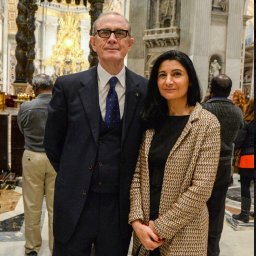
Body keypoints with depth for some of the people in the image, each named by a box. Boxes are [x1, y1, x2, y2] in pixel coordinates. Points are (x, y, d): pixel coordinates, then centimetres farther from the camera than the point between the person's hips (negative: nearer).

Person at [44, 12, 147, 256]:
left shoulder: (146, 89, -4)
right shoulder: (68, 86, -5)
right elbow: (53, 143, 5)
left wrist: (126, 184, 8)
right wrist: (75, 178, 9)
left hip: (121, 205, 1)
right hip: (75, 204, 0)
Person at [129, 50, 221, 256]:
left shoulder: (207, 124, -11)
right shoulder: (151, 121, 3)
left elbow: (201, 188, -15)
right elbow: (137, 173, 1)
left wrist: (161, 227, -13)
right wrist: (137, 220, -9)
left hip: (182, 233, -4)